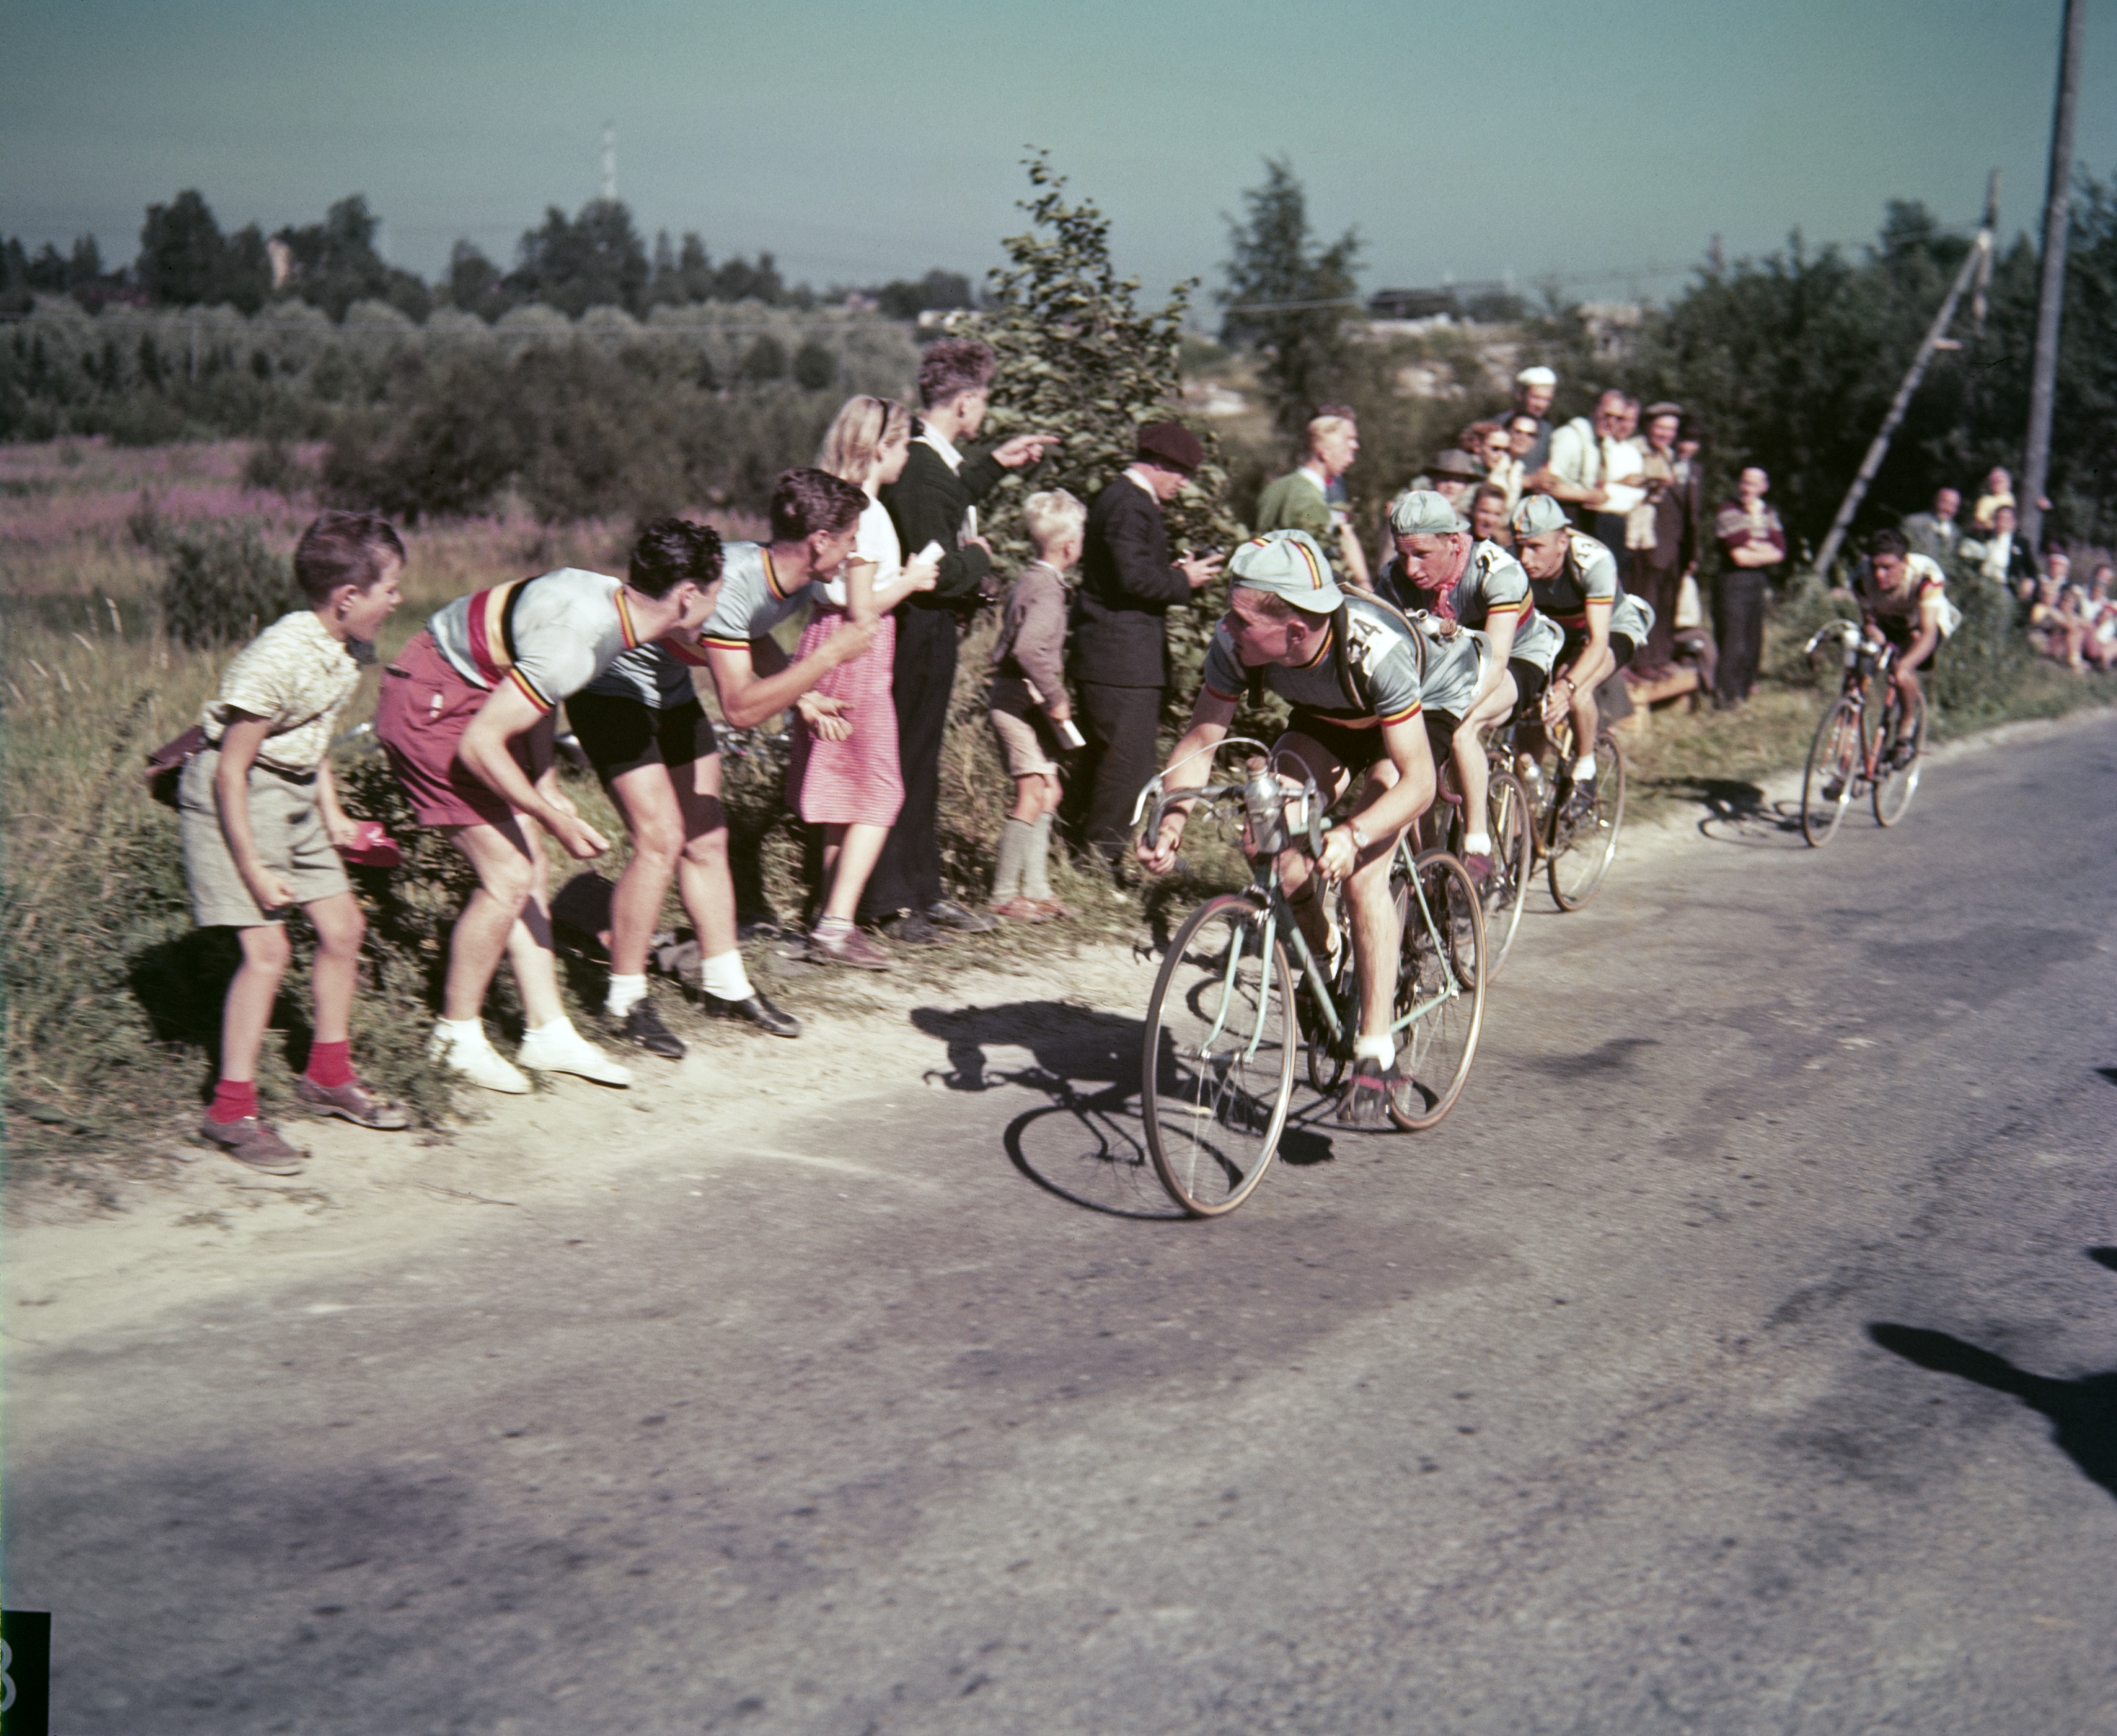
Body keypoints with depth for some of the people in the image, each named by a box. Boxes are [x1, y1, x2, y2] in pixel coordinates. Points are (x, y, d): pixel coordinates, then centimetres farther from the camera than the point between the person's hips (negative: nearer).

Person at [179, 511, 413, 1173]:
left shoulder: (351, 651, 0)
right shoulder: (278, 660, -27)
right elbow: (231, 768, -24)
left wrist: (332, 813, 10)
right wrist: (253, 869, -21)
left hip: (294, 794, 9)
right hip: (231, 796, -9)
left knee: (343, 925, 10)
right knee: (267, 948, -13)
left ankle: (328, 1074, 28)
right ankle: (232, 1111, -3)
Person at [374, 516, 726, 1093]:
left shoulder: (612, 598, -2)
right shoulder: (577, 642, -31)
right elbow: (479, 746, -29)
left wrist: (547, 785, 9)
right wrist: (555, 819, -21)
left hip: (469, 699, 10)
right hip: (428, 706, -10)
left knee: (531, 871, 8)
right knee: (508, 877, -9)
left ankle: (548, 1033, 15)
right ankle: (456, 1035, 8)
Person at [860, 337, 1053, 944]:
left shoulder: (933, 457, 8)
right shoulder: (917, 467, -23)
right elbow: (940, 570, -27)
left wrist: (995, 463, 31)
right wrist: (980, 558, -7)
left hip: (933, 629, 10)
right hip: (919, 630, -10)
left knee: (923, 764, 17)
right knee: (905, 763, -1)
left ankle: (922, 891, 27)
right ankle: (887, 902, 8)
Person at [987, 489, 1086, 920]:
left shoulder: (1031, 579, 13)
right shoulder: (1047, 588, -17)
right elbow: (1028, 649, -30)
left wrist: (1050, 696, 20)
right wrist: (1056, 698, -22)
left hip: (1016, 697, 10)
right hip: (1020, 700, -10)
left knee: (1048, 792, 13)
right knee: (1034, 794, -9)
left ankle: (1035, 889, 17)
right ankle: (1004, 895, -5)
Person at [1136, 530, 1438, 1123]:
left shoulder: (1374, 648, -42)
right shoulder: (1234, 642, -30)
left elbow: (1418, 782, -40)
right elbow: (1199, 741, -21)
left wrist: (1353, 836, -56)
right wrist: (1171, 818, -39)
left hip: (1405, 727, -4)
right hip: (1320, 721, 5)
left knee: (1362, 874, -21)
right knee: (1284, 862, -14)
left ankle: (1378, 1057, -16)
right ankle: (1324, 963, 17)